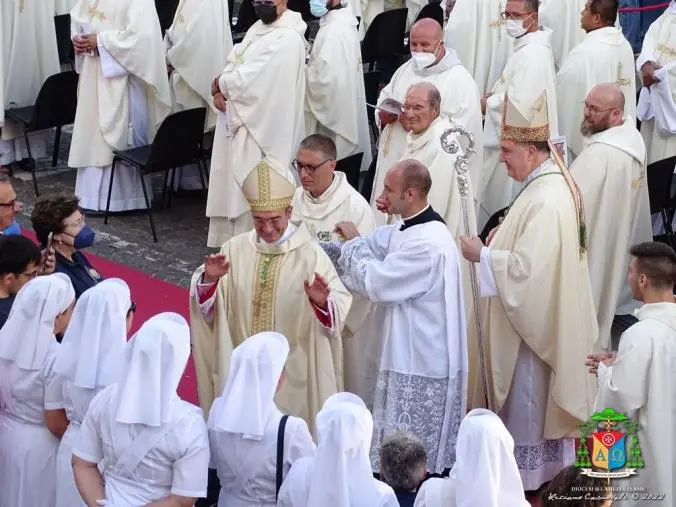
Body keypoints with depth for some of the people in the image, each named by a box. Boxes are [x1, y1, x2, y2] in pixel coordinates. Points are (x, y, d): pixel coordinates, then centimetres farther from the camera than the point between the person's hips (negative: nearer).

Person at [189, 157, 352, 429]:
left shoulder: (310, 254, -10)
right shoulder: (236, 249, 1)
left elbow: (340, 312, -18)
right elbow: (204, 305, 2)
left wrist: (322, 302, -38)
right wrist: (209, 279, -18)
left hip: (292, 373, -3)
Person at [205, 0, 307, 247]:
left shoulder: (287, 37, -18)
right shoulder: (259, 28, 13)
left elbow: (246, 79, -23)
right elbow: (233, 65, 15)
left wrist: (218, 84, -4)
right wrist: (220, 89, -6)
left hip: (260, 130, -10)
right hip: (238, 122, 10)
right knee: (233, 187, 16)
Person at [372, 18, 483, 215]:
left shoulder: (460, 80, -11)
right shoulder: (406, 69, 13)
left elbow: (463, 131, -19)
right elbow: (384, 99, 21)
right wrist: (384, 114, -2)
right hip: (392, 161, 7)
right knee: (386, 220, 11)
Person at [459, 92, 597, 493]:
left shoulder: (546, 201, -28)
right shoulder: (553, 180, 3)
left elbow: (527, 268, -31)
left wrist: (483, 255, -19)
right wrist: (504, 237, 3)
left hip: (532, 324, -10)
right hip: (538, 315, 10)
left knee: (527, 402, 5)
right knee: (526, 400, 21)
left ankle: (529, 477, 20)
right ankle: (542, 471, 34)